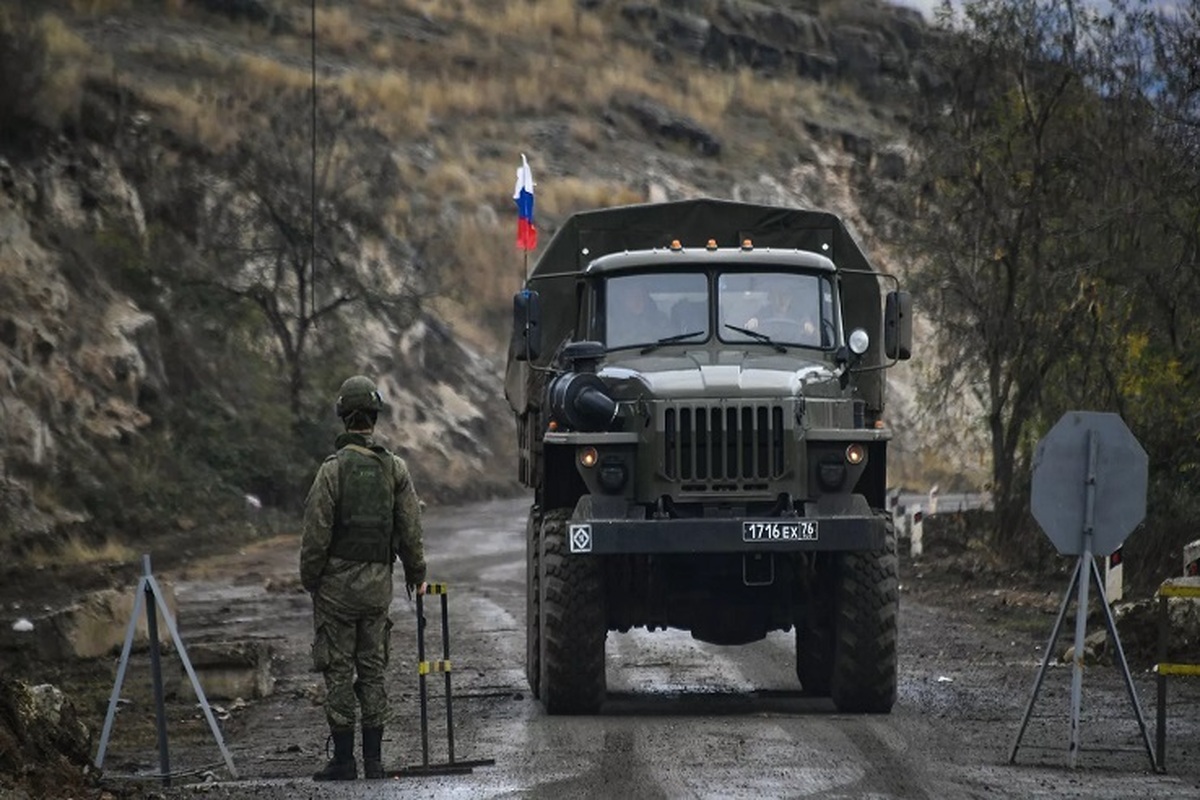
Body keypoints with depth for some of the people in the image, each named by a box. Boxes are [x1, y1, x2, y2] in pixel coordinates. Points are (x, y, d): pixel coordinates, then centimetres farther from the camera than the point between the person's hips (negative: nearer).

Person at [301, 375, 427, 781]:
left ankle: (343, 759, 0)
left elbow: (316, 534, -12)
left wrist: (309, 579, 0)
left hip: (337, 581, -4)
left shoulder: (333, 470, -13)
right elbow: (411, 530, 4)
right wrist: (416, 573, 16)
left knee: (339, 671, 0)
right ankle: (373, 759, 9)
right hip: (378, 583, 4)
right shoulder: (395, 469, 0)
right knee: (373, 670, 10)